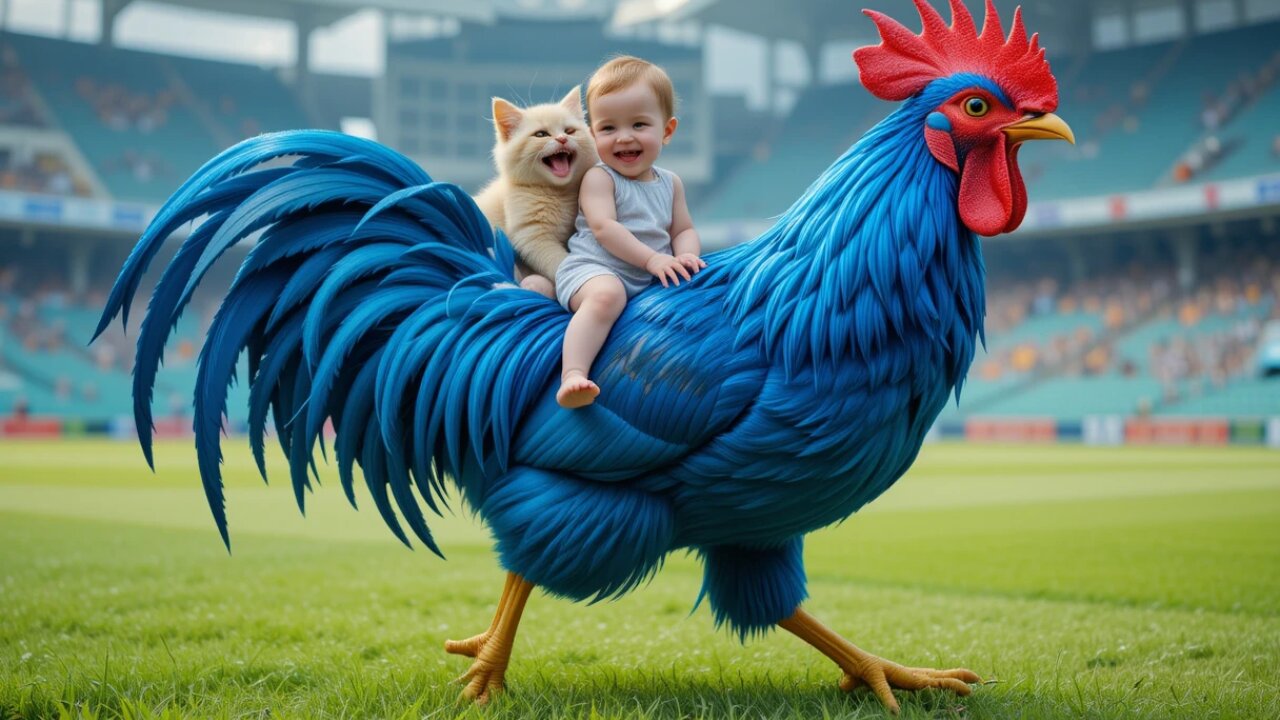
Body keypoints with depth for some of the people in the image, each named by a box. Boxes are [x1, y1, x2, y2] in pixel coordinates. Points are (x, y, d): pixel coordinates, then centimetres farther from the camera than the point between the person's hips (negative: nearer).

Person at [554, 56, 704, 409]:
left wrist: (686, 256, -9)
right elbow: (603, 227, -14)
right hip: (593, 269, -7)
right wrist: (652, 258, -23)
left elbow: (683, 229, 17)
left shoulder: (670, 183, 18)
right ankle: (573, 375, -51)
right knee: (606, 295, -39)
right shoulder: (599, 178, -1)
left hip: (650, 279, 7)